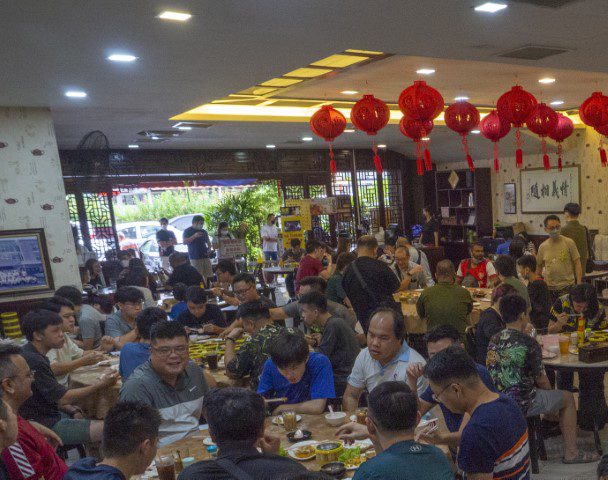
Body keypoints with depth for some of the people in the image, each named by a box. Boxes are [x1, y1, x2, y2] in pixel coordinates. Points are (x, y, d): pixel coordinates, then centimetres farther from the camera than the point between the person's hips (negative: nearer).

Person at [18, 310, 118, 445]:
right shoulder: (34, 361, -22)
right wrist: (101, 385, -16)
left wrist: (73, 411, 5)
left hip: (49, 415, 10)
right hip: (45, 425, -10)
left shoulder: (35, 355, 10)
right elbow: (63, 398, -21)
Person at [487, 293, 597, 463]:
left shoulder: (494, 340, 1)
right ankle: (571, 452, 23)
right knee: (568, 398, 17)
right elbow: (541, 380, -8)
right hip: (522, 403, -6)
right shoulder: (529, 343, -17)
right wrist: (550, 390, 15)